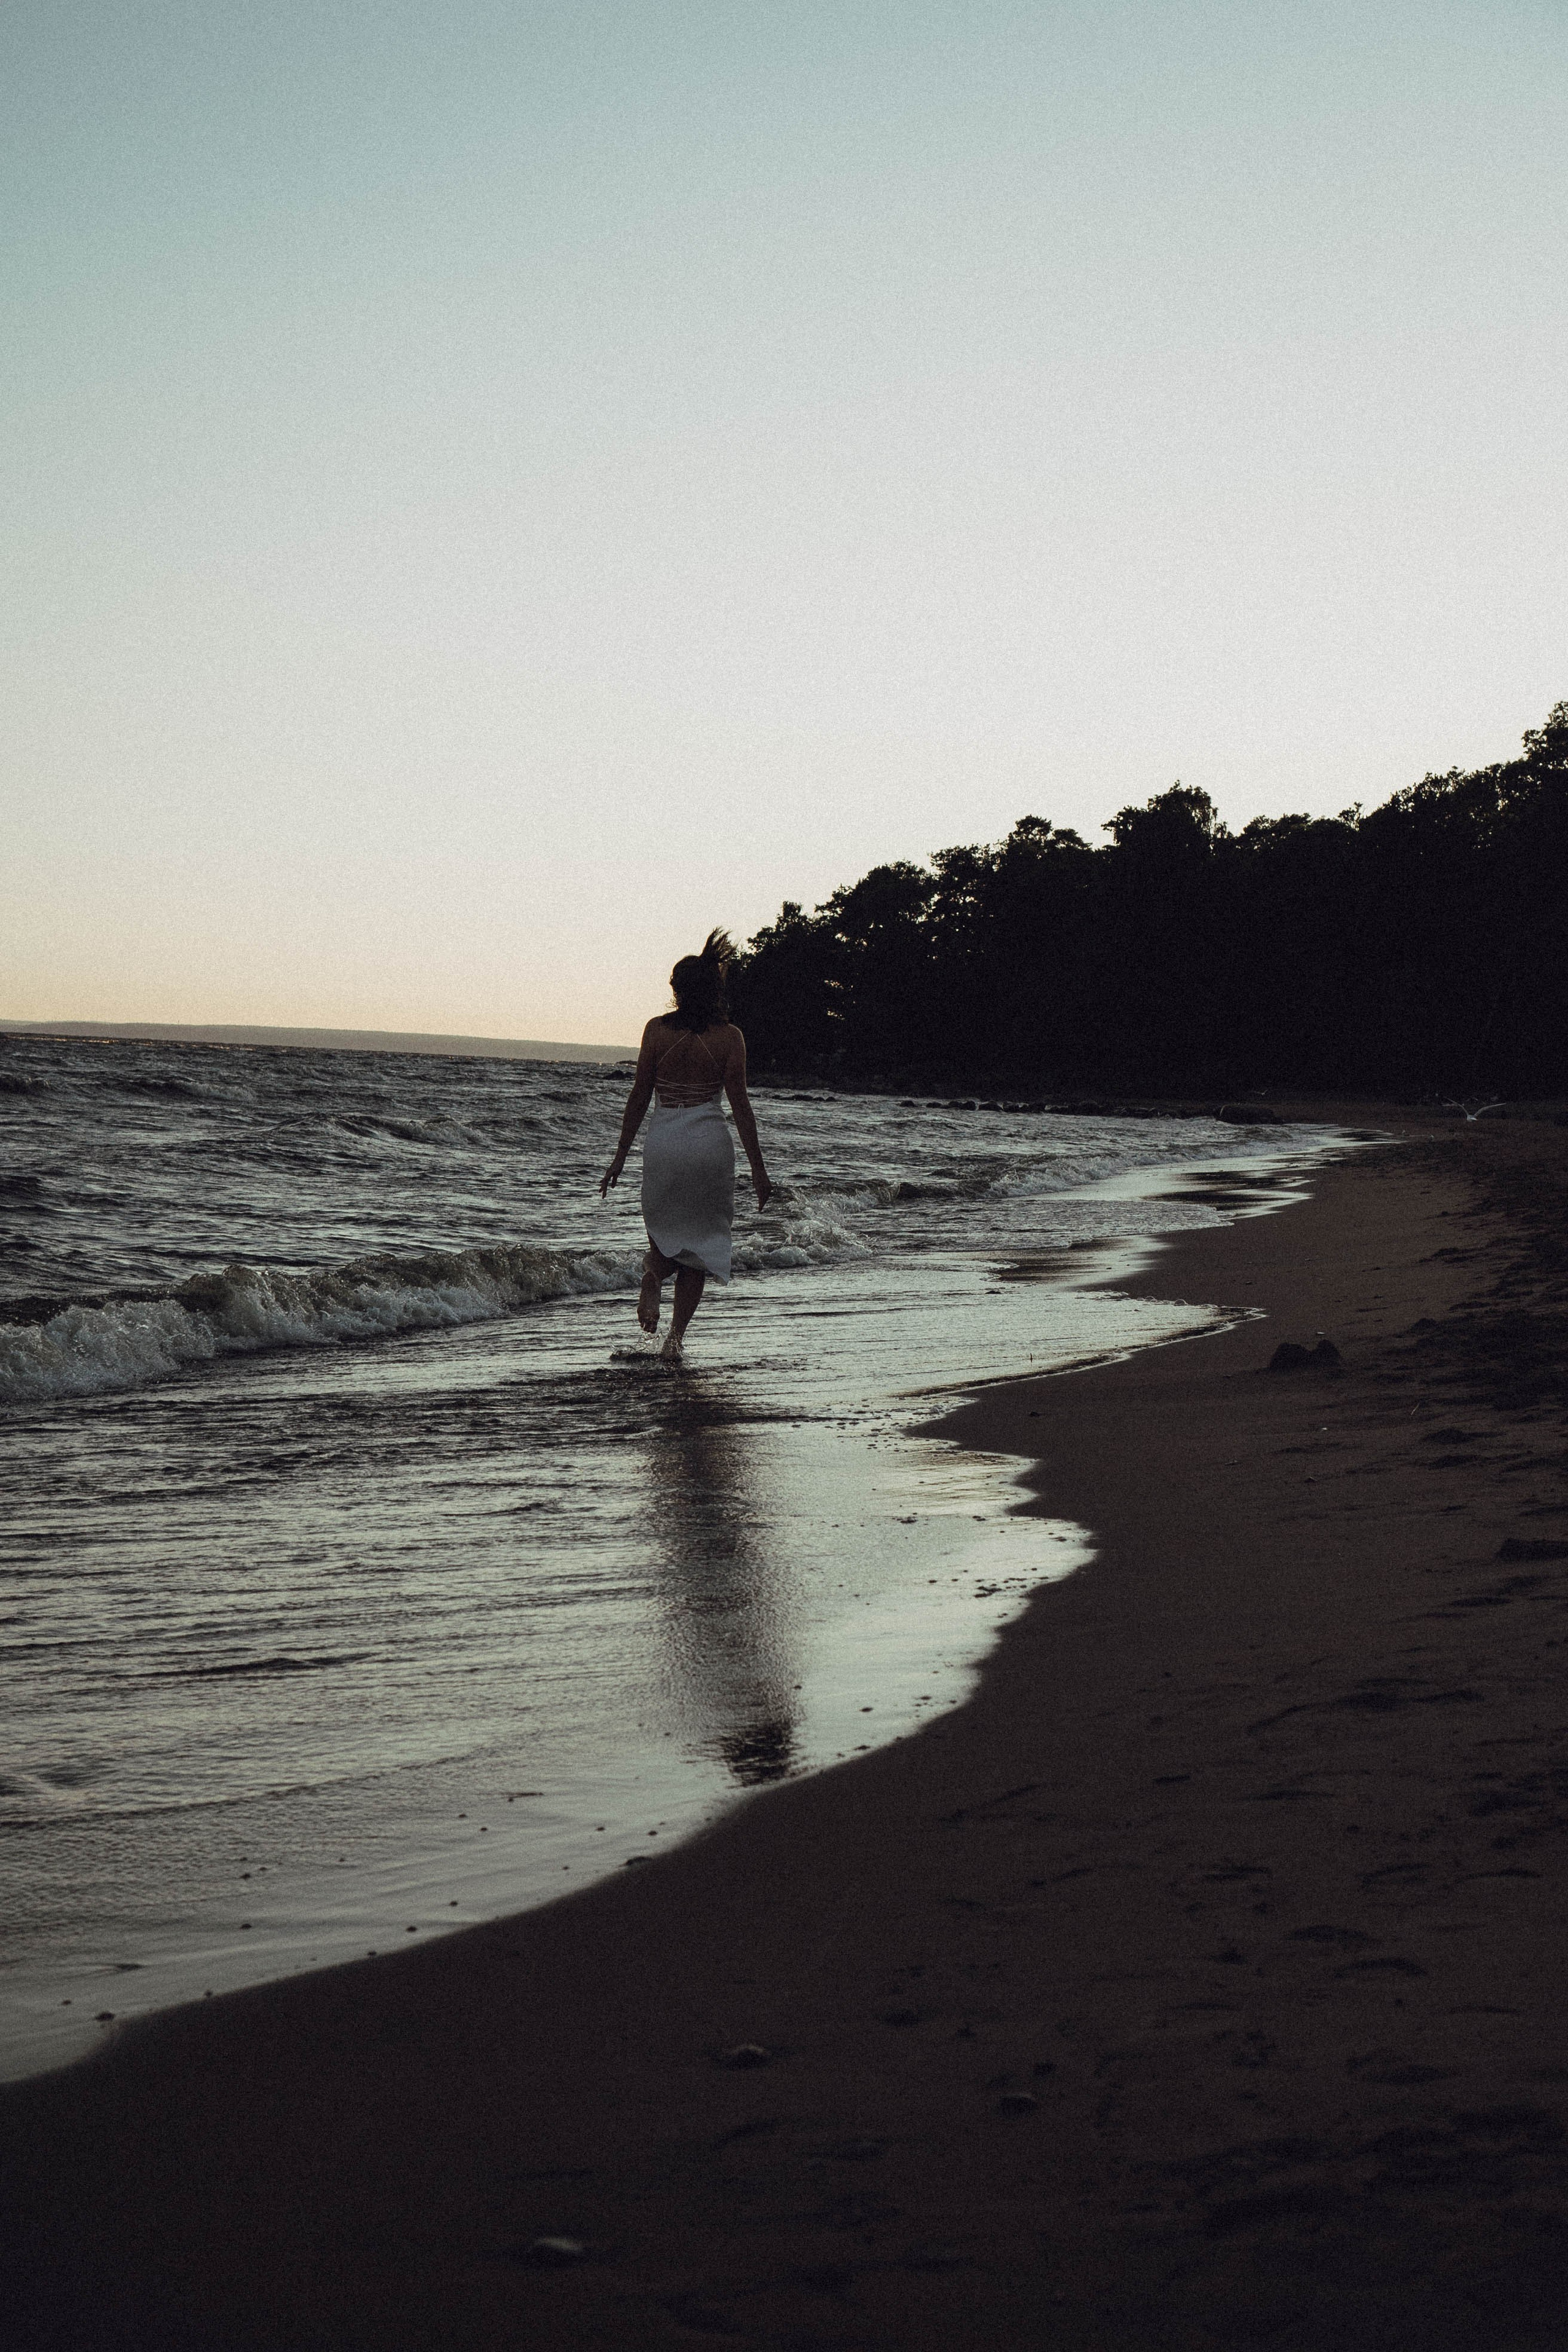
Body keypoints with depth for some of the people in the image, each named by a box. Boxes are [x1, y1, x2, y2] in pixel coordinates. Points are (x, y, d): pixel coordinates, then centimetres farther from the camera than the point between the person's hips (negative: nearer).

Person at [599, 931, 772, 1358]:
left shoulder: (657, 1030, -3)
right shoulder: (729, 1037, -5)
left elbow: (639, 1096, -1)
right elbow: (740, 1105, -6)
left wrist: (620, 1158, 7)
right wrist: (758, 1168, 0)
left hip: (663, 1141, 1)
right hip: (710, 1141, -1)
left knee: (664, 1230, 21)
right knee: (700, 1238, 12)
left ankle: (651, 1282, -13)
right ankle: (676, 1334, 3)